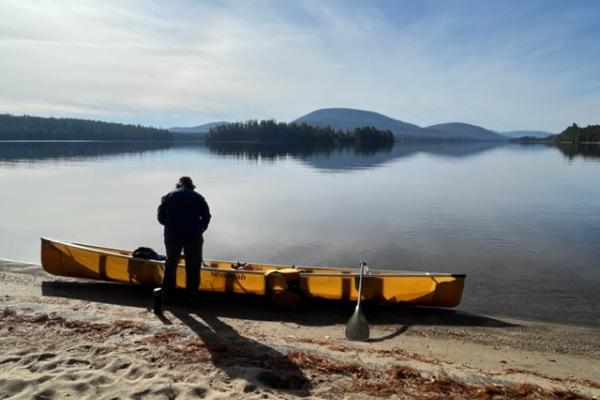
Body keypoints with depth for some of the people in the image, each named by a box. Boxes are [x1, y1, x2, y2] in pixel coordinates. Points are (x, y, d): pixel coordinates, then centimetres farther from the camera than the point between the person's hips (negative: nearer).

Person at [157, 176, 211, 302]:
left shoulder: (168, 196, 11)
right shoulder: (198, 197, 8)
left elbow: (161, 216, 7)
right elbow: (206, 216, 3)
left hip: (172, 235, 2)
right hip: (193, 236, -2)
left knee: (170, 264, 18)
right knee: (193, 267, 8)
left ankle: (167, 294, 23)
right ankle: (191, 296, 10)